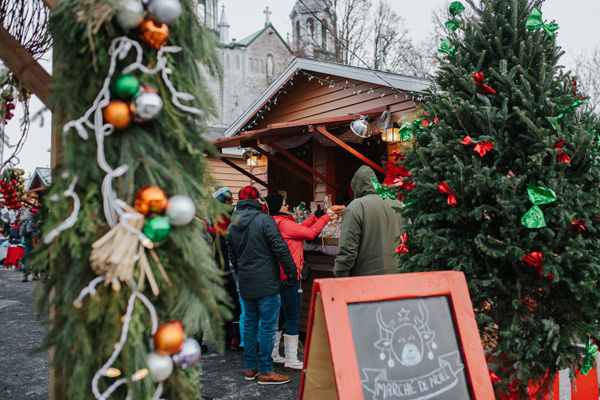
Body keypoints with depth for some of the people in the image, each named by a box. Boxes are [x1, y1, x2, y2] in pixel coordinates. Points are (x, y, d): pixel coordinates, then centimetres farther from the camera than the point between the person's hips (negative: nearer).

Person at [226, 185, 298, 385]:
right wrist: (292, 271, -7)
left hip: (245, 284, 7)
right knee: (267, 326, 0)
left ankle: (250, 368, 25)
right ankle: (265, 371, 6)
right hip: (266, 284, -7)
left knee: (250, 324, 16)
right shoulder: (264, 220, -12)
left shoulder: (232, 226, 9)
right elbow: (280, 248, -16)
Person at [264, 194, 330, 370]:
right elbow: (310, 233, -10)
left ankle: (272, 355, 25)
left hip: (278, 278, 10)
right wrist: (325, 218, 2)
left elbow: (298, 229, 16)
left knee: (278, 317, 17)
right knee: (293, 320, -1)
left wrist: (315, 216, 17)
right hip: (289, 277, -10)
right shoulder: (283, 223, -16)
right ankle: (291, 361, 6)